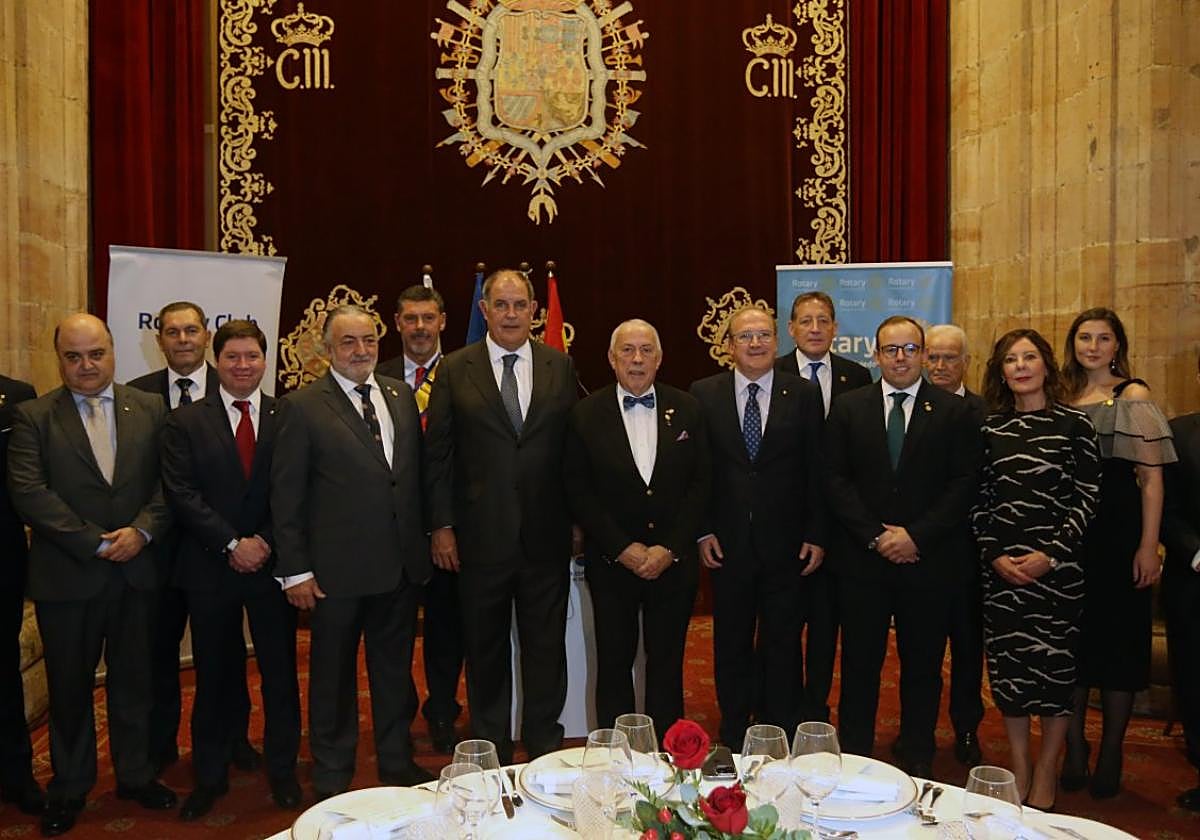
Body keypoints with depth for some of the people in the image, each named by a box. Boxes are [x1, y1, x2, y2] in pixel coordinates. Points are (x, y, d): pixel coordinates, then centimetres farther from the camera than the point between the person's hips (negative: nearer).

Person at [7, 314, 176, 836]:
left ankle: (136, 775, 31)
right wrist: (97, 543, -16)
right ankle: (70, 787, 30)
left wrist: (142, 530, -15)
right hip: (66, 576, -1)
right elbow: (28, 492, -12)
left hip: (137, 571, 2)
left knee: (134, 680, 14)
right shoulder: (32, 417, -3)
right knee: (69, 687, 13)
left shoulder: (151, 410, 4)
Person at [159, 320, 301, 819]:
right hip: (209, 568, 0)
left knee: (280, 672, 8)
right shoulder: (185, 422, 1)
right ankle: (210, 776, 26)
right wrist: (232, 544, -14)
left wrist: (265, 542, -12)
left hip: (271, 564, 0)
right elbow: (181, 494, -7)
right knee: (214, 677, 11)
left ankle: (283, 770, 25)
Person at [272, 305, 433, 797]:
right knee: (333, 677, 11)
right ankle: (332, 779, 29)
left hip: (401, 565, 4)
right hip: (337, 569, -4)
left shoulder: (401, 395, 6)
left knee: (396, 670, 18)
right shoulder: (302, 407, -8)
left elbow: (416, 472, 10)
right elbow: (286, 495, -8)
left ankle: (397, 764, 36)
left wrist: (424, 542, 7)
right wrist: (295, 570, -10)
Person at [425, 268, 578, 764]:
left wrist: (578, 518, 3)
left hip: (546, 533, 1)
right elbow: (438, 453, 0)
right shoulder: (455, 370, -1)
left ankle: (543, 745, 28)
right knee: (485, 648, 13)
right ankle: (491, 749, 29)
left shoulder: (561, 367, 4)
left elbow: (574, 446, 6)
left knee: (546, 645, 11)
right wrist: (442, 526, -3)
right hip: (481, 534, -1)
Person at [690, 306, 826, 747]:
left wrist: (816, 536, -3)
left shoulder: (804, 394, 1)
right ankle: (732, 737, 28)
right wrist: (703, 531, -4)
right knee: (731, 645, 13)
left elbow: (817, 472, 1)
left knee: (783, 644, 9)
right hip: (728, 542, 0)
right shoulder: (704, 394, 1)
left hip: (786, 543, 0)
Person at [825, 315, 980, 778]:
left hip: (929, 561, 0)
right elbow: (836, 480, 1)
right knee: (860, 665, 7)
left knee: (923, 666, 10)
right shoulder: (848, 408, 6)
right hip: (862, 558, 1)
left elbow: (964, 483, -3)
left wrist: (916, 535, -12)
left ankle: (918, 763, 24)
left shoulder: (955, 412, 3)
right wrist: (875, 536, -9)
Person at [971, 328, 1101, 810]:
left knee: (1054, 665, 3)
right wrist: (994, 555, -5)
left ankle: (1044, 776, 18)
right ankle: (1018, 769, 21)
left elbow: (1086, 499, -4)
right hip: (1000, 567, 3)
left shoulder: (1074, 425, -1)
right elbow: (979, 499, 8)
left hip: (1057, 566, -3)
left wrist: (1050, 555, -12)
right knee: (1007, 667, 6)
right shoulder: (990, 428, 7)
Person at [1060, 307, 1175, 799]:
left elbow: (1152, 477, -8)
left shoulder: (1133, 396, -3)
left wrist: (1148, 546, -14)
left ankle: (1110, 757, 18)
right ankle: (1073, 750, 22)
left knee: (1118, 636, 4)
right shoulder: (1063, 398, 10)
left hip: (1117, 530, -4)